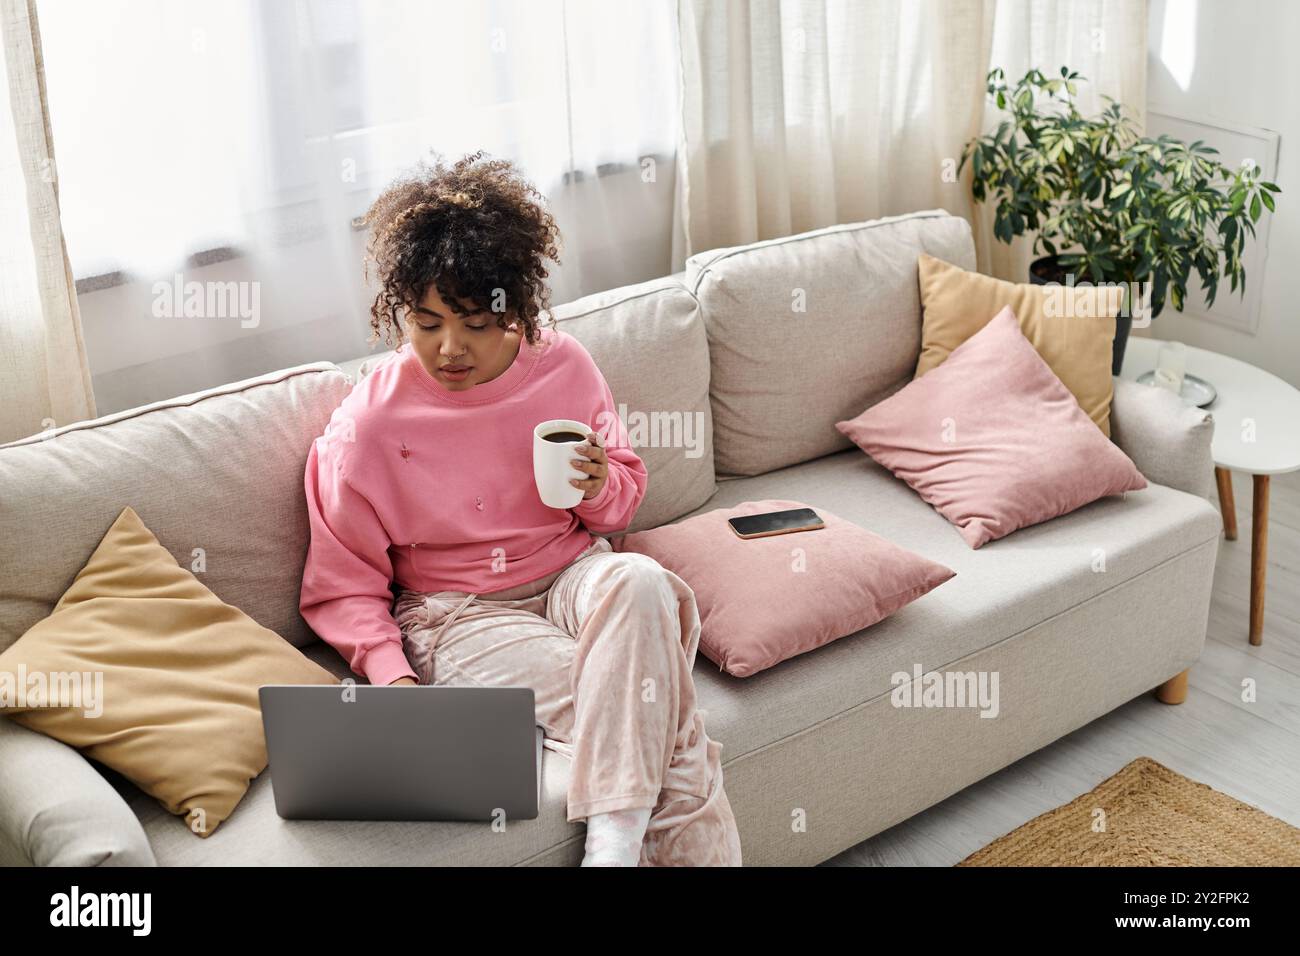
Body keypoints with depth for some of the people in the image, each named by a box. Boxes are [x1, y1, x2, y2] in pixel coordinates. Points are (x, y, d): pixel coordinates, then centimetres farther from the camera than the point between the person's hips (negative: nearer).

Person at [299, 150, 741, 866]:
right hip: (457, 618, -3)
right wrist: (392, 674, -21)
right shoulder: (363, 430, -11)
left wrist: (600, 491, -13)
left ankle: (616, 837, -31)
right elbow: (344, 588, -3)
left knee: (640, 582, -35)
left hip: (572, 574, 4)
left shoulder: (563, 367, -2)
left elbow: (625, 495, 13)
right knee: (657, 712, -28)